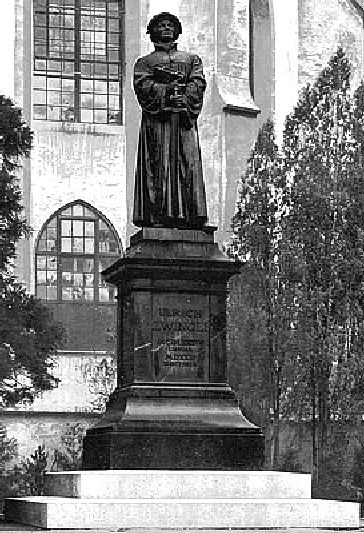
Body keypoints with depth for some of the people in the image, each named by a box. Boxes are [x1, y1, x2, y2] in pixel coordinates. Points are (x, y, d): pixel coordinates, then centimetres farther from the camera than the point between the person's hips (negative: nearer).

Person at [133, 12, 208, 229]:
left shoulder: (192, 59, 26)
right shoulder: (144, 62, 21)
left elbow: (198, 84, 8)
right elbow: (142, 85, 2)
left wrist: (184, 98, -11)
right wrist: (166, 89, -12)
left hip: (185, 117, 1)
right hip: (156, 118, -1)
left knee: (189, 162, -11)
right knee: (157, 165, -12)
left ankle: (191, 216, -16)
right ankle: (157, 217, -17)